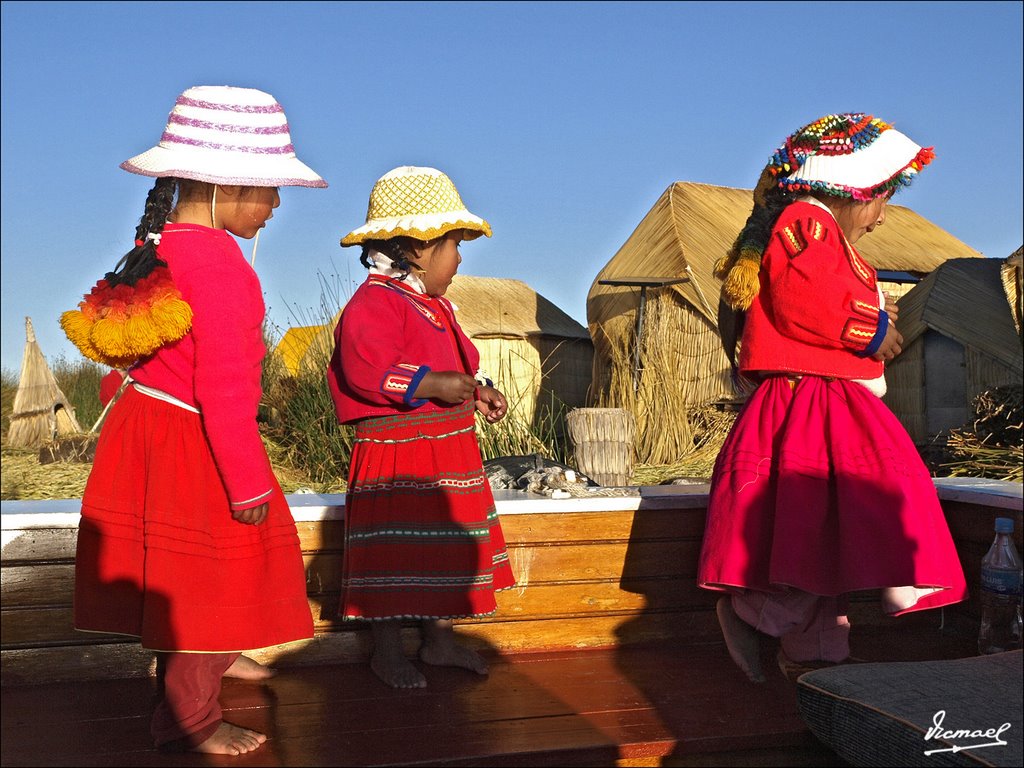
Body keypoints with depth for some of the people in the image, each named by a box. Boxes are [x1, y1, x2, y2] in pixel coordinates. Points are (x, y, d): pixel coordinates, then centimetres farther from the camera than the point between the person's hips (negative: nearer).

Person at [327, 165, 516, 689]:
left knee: (446, 548, 16)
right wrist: (434, 385, -32)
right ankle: (387, 651, 17)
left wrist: (478, 393, 12)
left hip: (446, 452, 10)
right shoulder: (374, 303, -17)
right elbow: (368, 370, -32)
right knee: (393, 553, 1)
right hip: (394, 456, -10)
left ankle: (439, 639, 30)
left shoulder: (435, 305, 15)